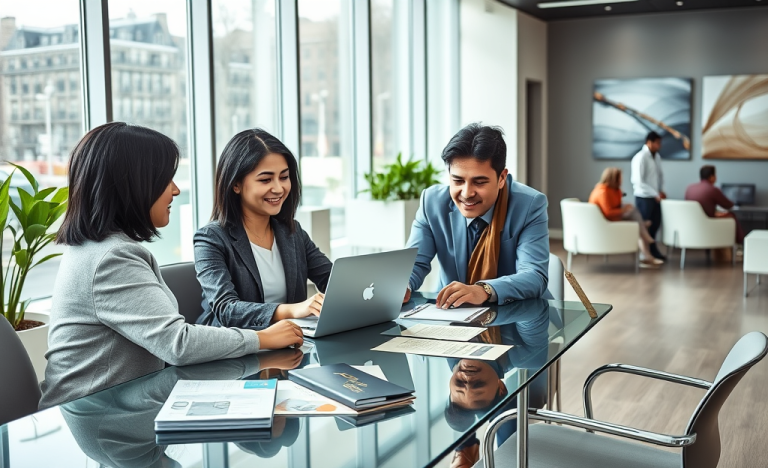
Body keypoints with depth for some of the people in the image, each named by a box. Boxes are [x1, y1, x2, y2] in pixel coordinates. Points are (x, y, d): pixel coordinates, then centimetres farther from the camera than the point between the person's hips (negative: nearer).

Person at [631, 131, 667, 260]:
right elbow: (638, 181, -20)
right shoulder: (640, 158, -16)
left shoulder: (657, 156, 8)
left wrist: (660, 190, 1)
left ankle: (652, 250, 31)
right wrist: (655, 194, -20)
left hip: (655, 197, 7)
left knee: (655, 224, 15)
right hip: (644, 197, -7)